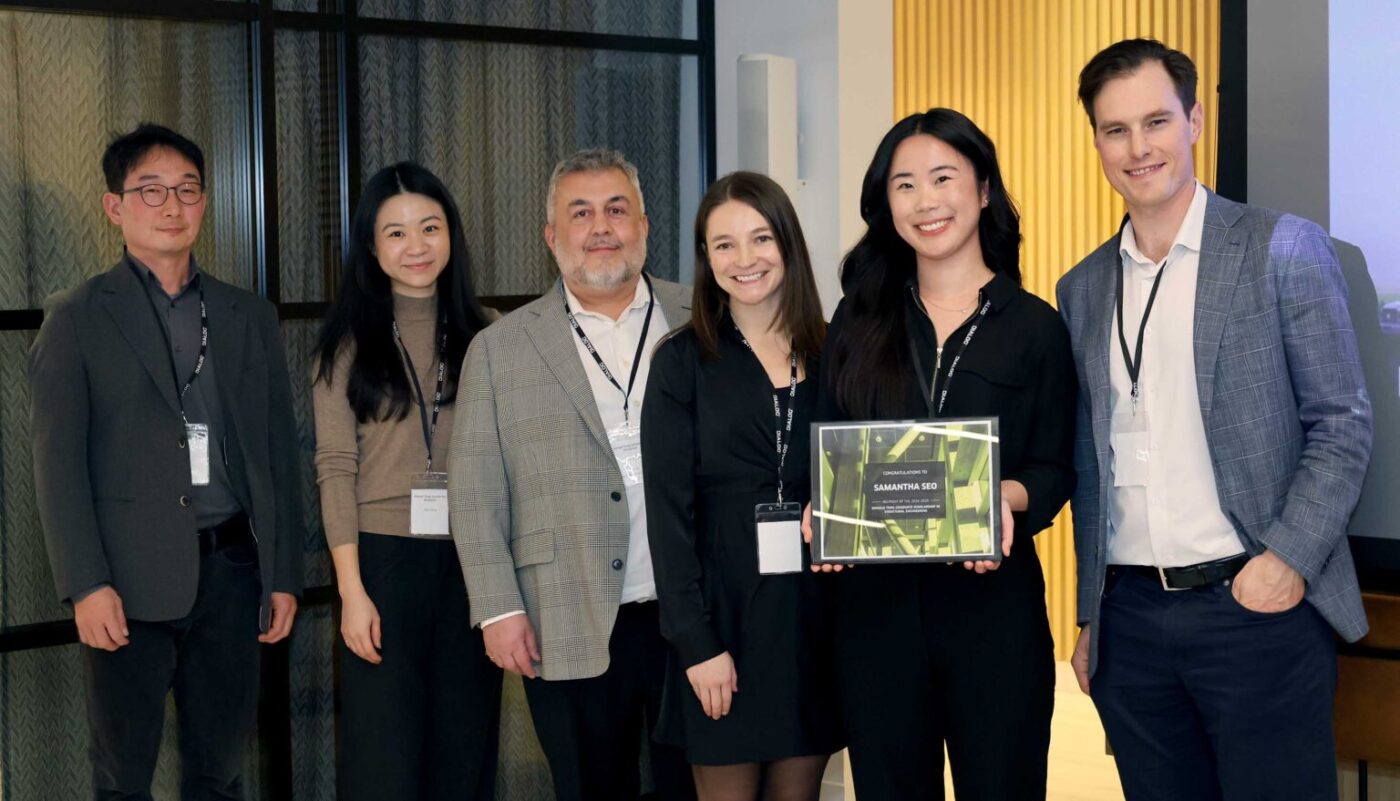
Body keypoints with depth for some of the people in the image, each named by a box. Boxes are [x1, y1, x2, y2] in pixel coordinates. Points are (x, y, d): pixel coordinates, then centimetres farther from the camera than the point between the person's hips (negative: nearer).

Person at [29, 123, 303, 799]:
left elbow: (278, 454, 12)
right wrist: (86, 585, -12)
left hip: (230, 571, 3)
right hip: (131, 581, -3)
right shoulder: (77, 318, 2)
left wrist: (284, 574, 7)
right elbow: (57, 461, -4)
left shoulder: (250, 317, 13)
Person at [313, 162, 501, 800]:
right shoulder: (349, 341, 1)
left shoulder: (481, 334, 6)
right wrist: (351, 589, -10)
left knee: (465, 746, 9)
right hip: (383, 556, -2)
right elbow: (335, 467, -2)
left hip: (471, 558, 2)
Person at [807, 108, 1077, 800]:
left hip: (993, 596, -2)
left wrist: (1009, 497, -19)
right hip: (875, 600, 2)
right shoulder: (860, 319, 9)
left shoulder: (1033, 325, 3)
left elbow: (1055, 469, 2)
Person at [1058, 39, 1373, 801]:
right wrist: (1090, 615, 14)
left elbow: (1342, 422, -4)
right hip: (1130, 618, 4)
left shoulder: (1283, 249, -2)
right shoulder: (1083, 287, 11)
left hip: (1255, 604, -4)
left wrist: (1290, 557, -15)